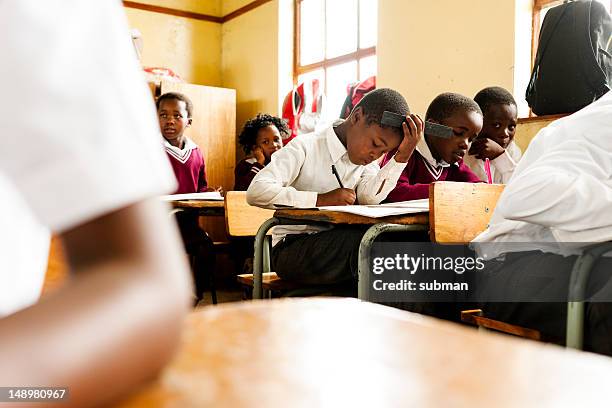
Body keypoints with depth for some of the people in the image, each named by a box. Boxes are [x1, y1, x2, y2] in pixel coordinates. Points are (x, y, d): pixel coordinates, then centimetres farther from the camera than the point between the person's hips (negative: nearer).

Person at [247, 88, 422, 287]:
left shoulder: (368, 159, 9)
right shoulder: (305, 147, -10)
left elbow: (370, 197, -12)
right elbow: (255, 192, -23)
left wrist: (402, 156, -20)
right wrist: (321, 199, -24)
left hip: (339, 245, 6)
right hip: (292, 246, -6)